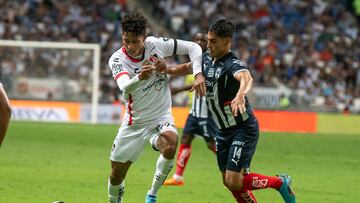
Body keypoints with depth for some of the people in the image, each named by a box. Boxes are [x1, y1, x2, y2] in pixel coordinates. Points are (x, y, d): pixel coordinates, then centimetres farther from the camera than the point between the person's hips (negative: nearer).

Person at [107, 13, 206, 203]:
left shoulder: (156, 44, -12)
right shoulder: (117, 59, -17)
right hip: (134, 122, 0)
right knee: (117, 173, 5)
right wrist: (139, 78, -59)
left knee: (170, 146, -33)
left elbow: (193, 47, -2)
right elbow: (125, 87, -37)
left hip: (161, 118, 0)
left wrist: (198, 74, -16)